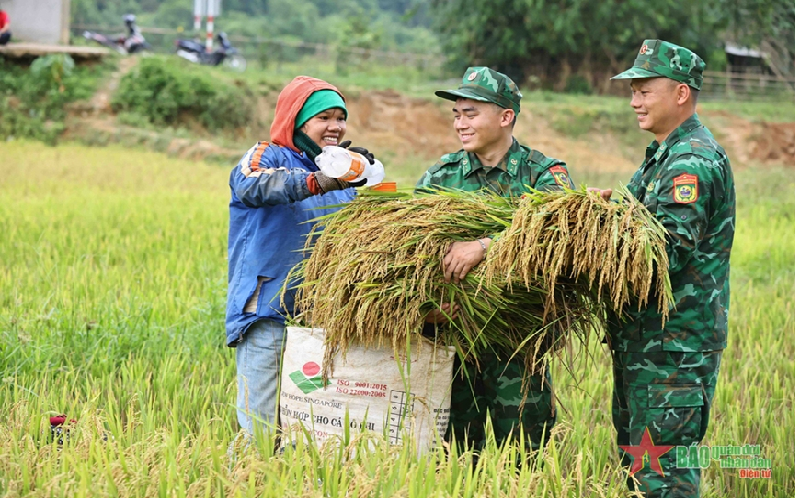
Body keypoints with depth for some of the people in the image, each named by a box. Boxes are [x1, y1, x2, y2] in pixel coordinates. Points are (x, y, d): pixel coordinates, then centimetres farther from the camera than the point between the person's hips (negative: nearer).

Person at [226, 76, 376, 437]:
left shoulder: (343, 179, 20)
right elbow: (251, 184, -24)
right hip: (267, 312, -5)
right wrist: (315, 181, -40)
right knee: (261, 427, -8)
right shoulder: (268, 156, 1)